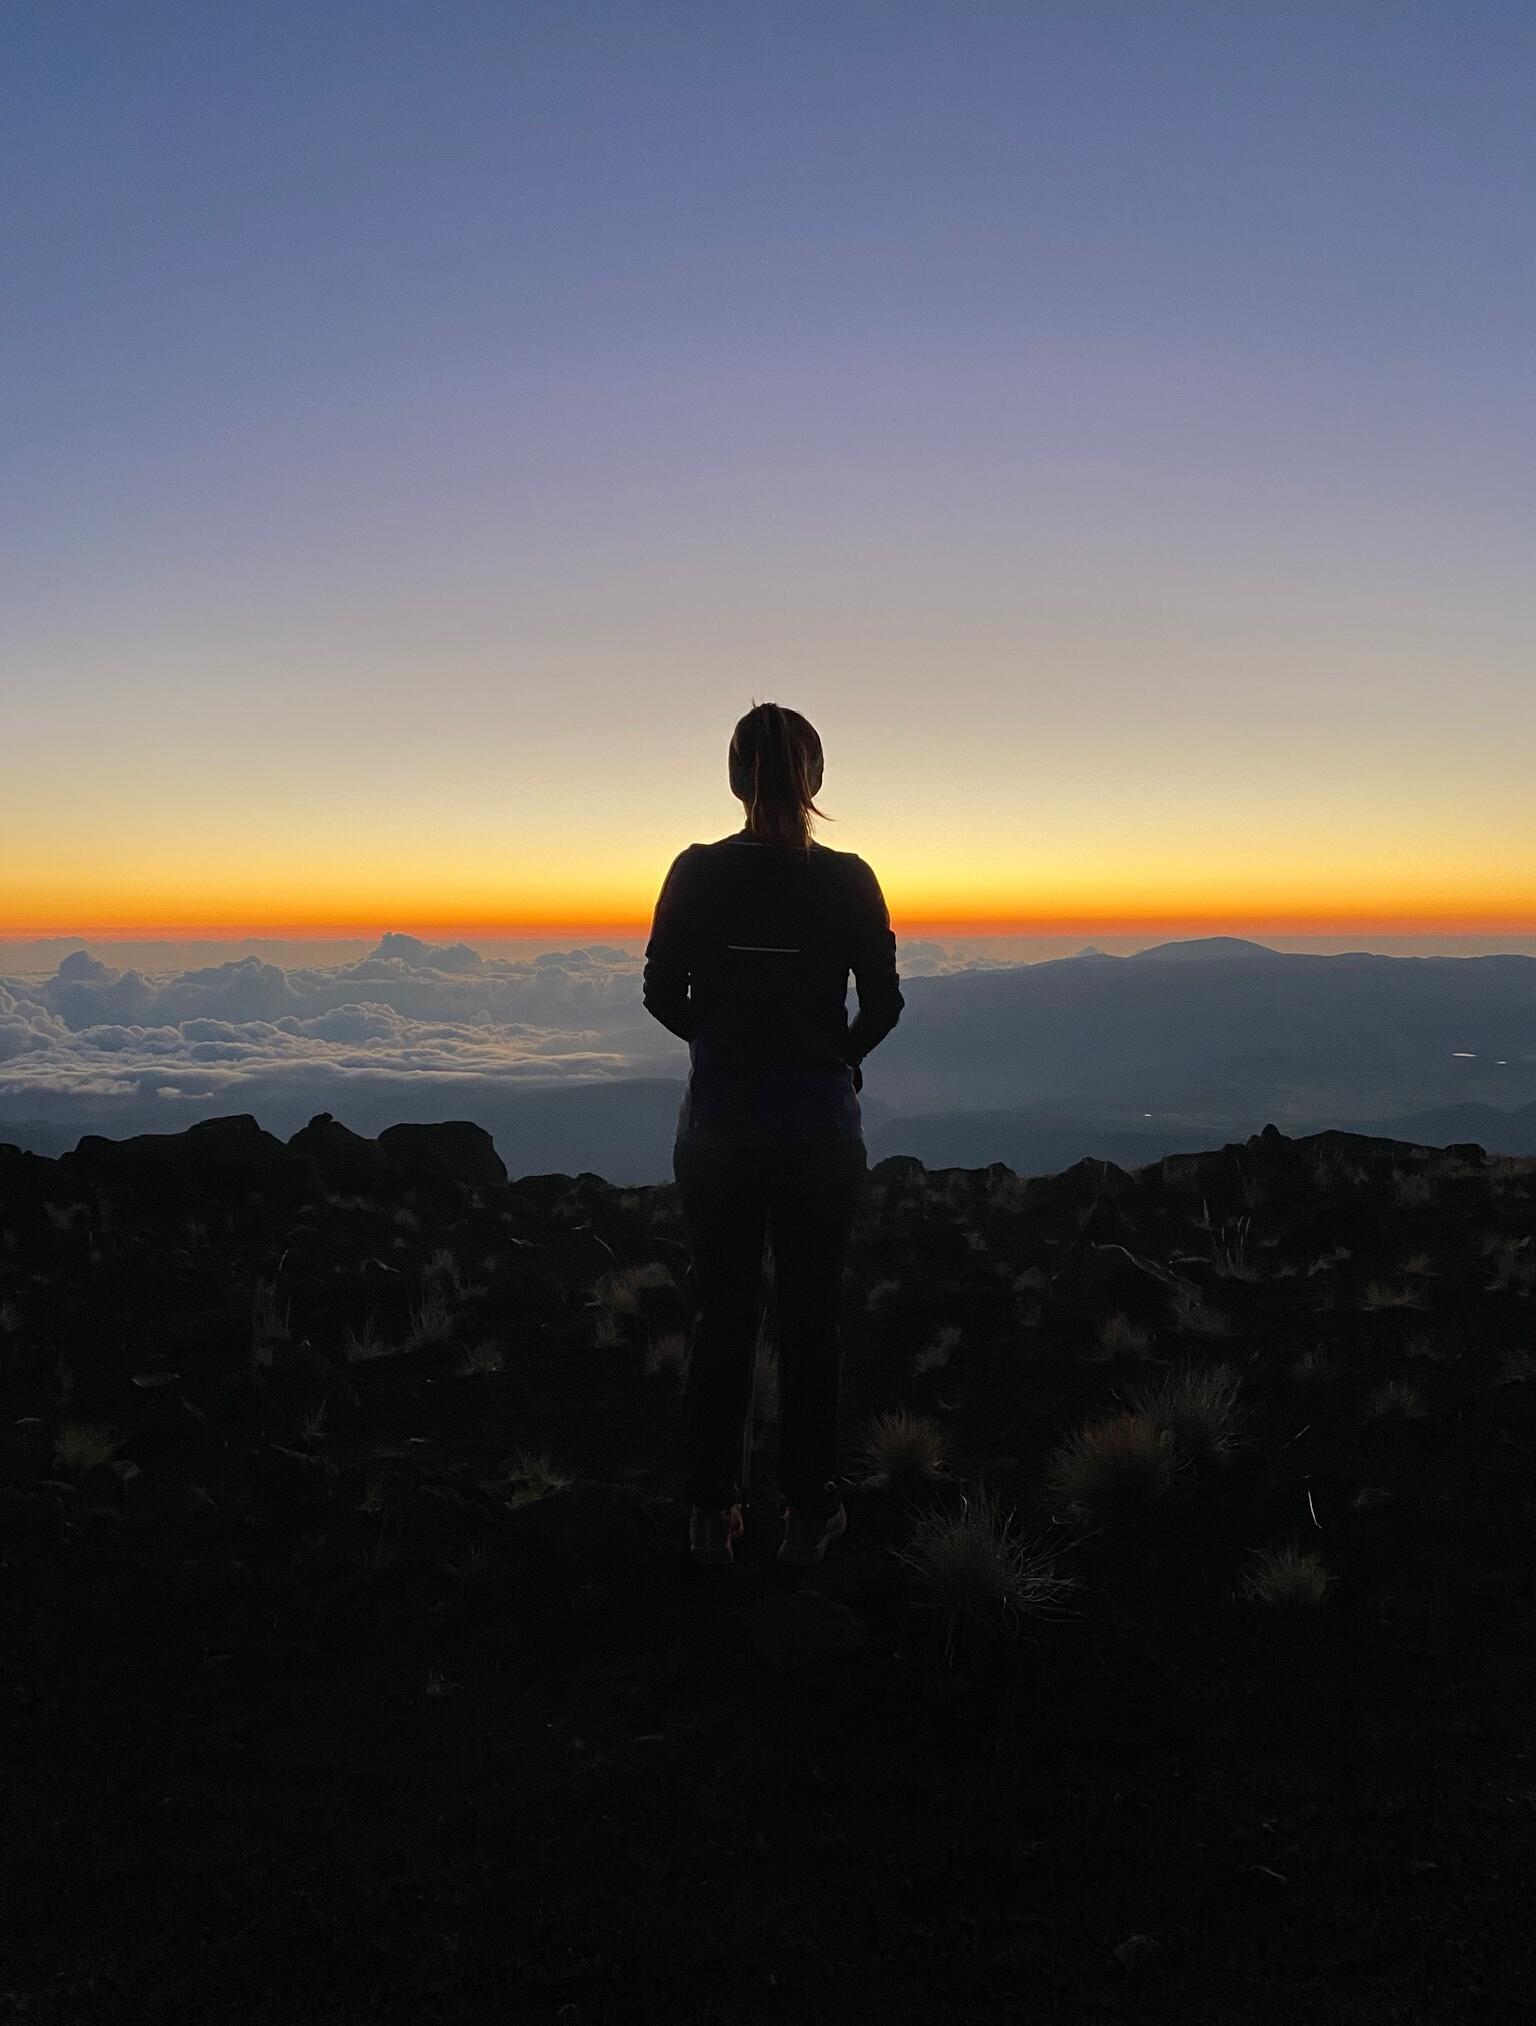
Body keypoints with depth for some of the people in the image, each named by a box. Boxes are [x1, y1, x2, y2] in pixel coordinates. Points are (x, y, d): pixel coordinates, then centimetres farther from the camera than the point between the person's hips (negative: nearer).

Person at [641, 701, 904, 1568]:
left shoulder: (697, 873, -6)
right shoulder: (848, 880, -8)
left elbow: (663, 995, -1)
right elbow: (884, 1003, -3)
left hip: (717, 1127, 1)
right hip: (821, 1129, -1)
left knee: (724, 1314, 14)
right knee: (812, 1317, 12)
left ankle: (714, 1512, 23)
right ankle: (810, 1512, 23)